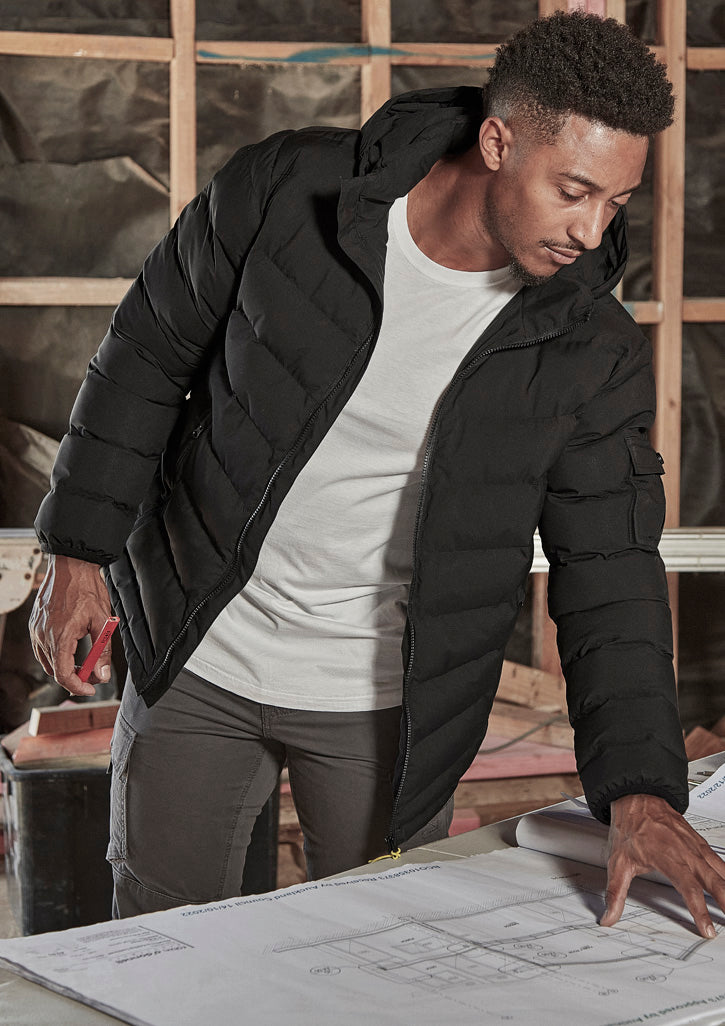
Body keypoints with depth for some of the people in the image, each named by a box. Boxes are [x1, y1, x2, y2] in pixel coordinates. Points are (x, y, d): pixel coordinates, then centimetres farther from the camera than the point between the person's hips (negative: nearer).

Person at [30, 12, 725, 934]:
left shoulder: (589, 348, -12)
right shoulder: (285, 191, -14)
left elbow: (609, 571, -11)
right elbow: (149, 354, -2)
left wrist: (640, 790, -21)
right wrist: (80, 547, -2)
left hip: (388, 707, 0)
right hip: (197, 660, 0)